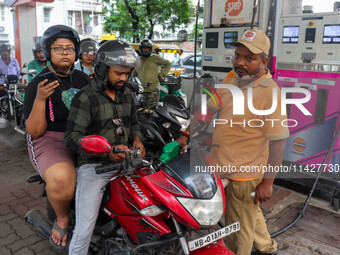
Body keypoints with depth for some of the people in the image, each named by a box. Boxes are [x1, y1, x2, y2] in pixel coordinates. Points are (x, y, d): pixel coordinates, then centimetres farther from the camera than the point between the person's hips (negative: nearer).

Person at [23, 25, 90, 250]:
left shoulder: (83, 78, 12)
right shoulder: (38, 84, -4)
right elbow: (35, 131, -9)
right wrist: (40, 99, -23)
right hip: (51, 140, -5)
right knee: (61, 179, -36)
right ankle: (62, 218, -2)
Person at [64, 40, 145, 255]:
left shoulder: (127, 95, 12)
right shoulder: (86, 98, -8)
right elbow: (72, 137, -13)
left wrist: (136, 139, 1)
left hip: (123, 162, 6)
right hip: (94, 166, -6)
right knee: (85, 229, -8)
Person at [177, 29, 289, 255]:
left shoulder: (269, 91, -22)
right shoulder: (232, 78, 0)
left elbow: (278, 141, -20)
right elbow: (210, 107, 7)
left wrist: (267, 182, -18)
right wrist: (187, 135, 0)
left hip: (244, 175, -8)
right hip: (226, 166, 8)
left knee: (239, 230, 12)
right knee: (250, 212, 29)